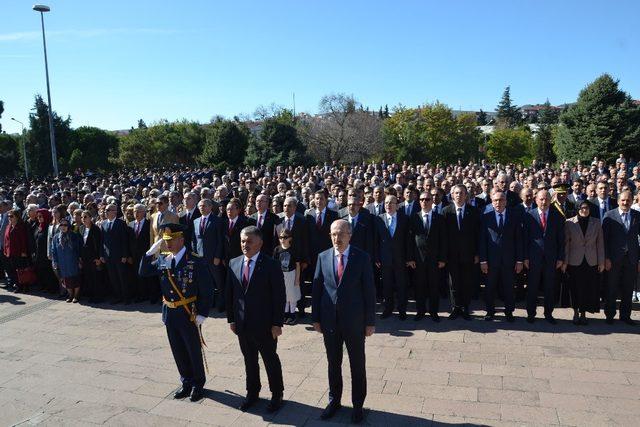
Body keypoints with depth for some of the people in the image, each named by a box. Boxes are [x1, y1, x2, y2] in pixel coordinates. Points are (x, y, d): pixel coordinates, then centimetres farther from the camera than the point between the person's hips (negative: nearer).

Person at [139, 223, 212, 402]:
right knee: (178, 352, 17)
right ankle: (187, 383, 35)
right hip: (169, 313, 5)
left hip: (189, 314, -5)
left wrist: (202, 314, -15)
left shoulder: (195, 262, -16)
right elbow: (143, 272, 4)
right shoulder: (162, 259, 2)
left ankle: (198, 384, 30)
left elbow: (206, 290, -14)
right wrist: (151, 252, -7)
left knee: (194, 351, 11)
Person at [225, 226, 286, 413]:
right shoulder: (233, 263, 2)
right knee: (249, 361, 19)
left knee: (271, 360, 12)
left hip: (265, 325, -4)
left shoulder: (271, 265, -13)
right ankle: (252, 393, 38)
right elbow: (230, 293, 8)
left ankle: (277, 395, 30)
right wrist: (231, 318, 7)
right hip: (242, 324, 4)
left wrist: (277, 324, -14)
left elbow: (279, 297, -13)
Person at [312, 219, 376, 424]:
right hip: (329, 320, 2)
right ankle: (334, 401, 35)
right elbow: (316, 288, 4)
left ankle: (358, 405, 29)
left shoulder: (361, 257, -8)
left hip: (354, 321, -2)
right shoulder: (323, 257, 0)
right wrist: (316, 318, 2)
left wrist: (370, 322, -6)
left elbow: (369, 290, -6)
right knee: (333, 363, 16)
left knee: (357, 365, 11)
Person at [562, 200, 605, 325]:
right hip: (575, 262, -1)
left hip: (591, 262, 1)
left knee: (589, 288, 5)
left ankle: (583, 313, 19)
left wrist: (601, 262, 2)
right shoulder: (569, 223, -2)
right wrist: (565, 262, -3)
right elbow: (566, 243, -1)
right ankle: (576, 313, 19)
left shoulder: (596, 223, 3)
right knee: (575, 288, 4)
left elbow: (600, 243, 4)